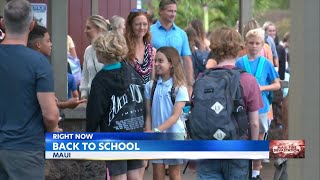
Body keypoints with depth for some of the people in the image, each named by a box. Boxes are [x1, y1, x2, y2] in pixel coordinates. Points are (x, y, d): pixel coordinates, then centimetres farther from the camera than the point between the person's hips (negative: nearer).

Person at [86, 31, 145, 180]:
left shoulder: (101, 80, -12)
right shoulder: (131, 72, 5)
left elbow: (95, 111, -11)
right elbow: (142, 99, 10)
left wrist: (89, 132, 2)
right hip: (137, 133, 5)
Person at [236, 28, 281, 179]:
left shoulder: (266, 64, 0)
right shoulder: (239, 63, 0)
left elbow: (277, 85, 3)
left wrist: (262, 88, -12)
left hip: (260, 106, 1)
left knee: (259, 138, 9)